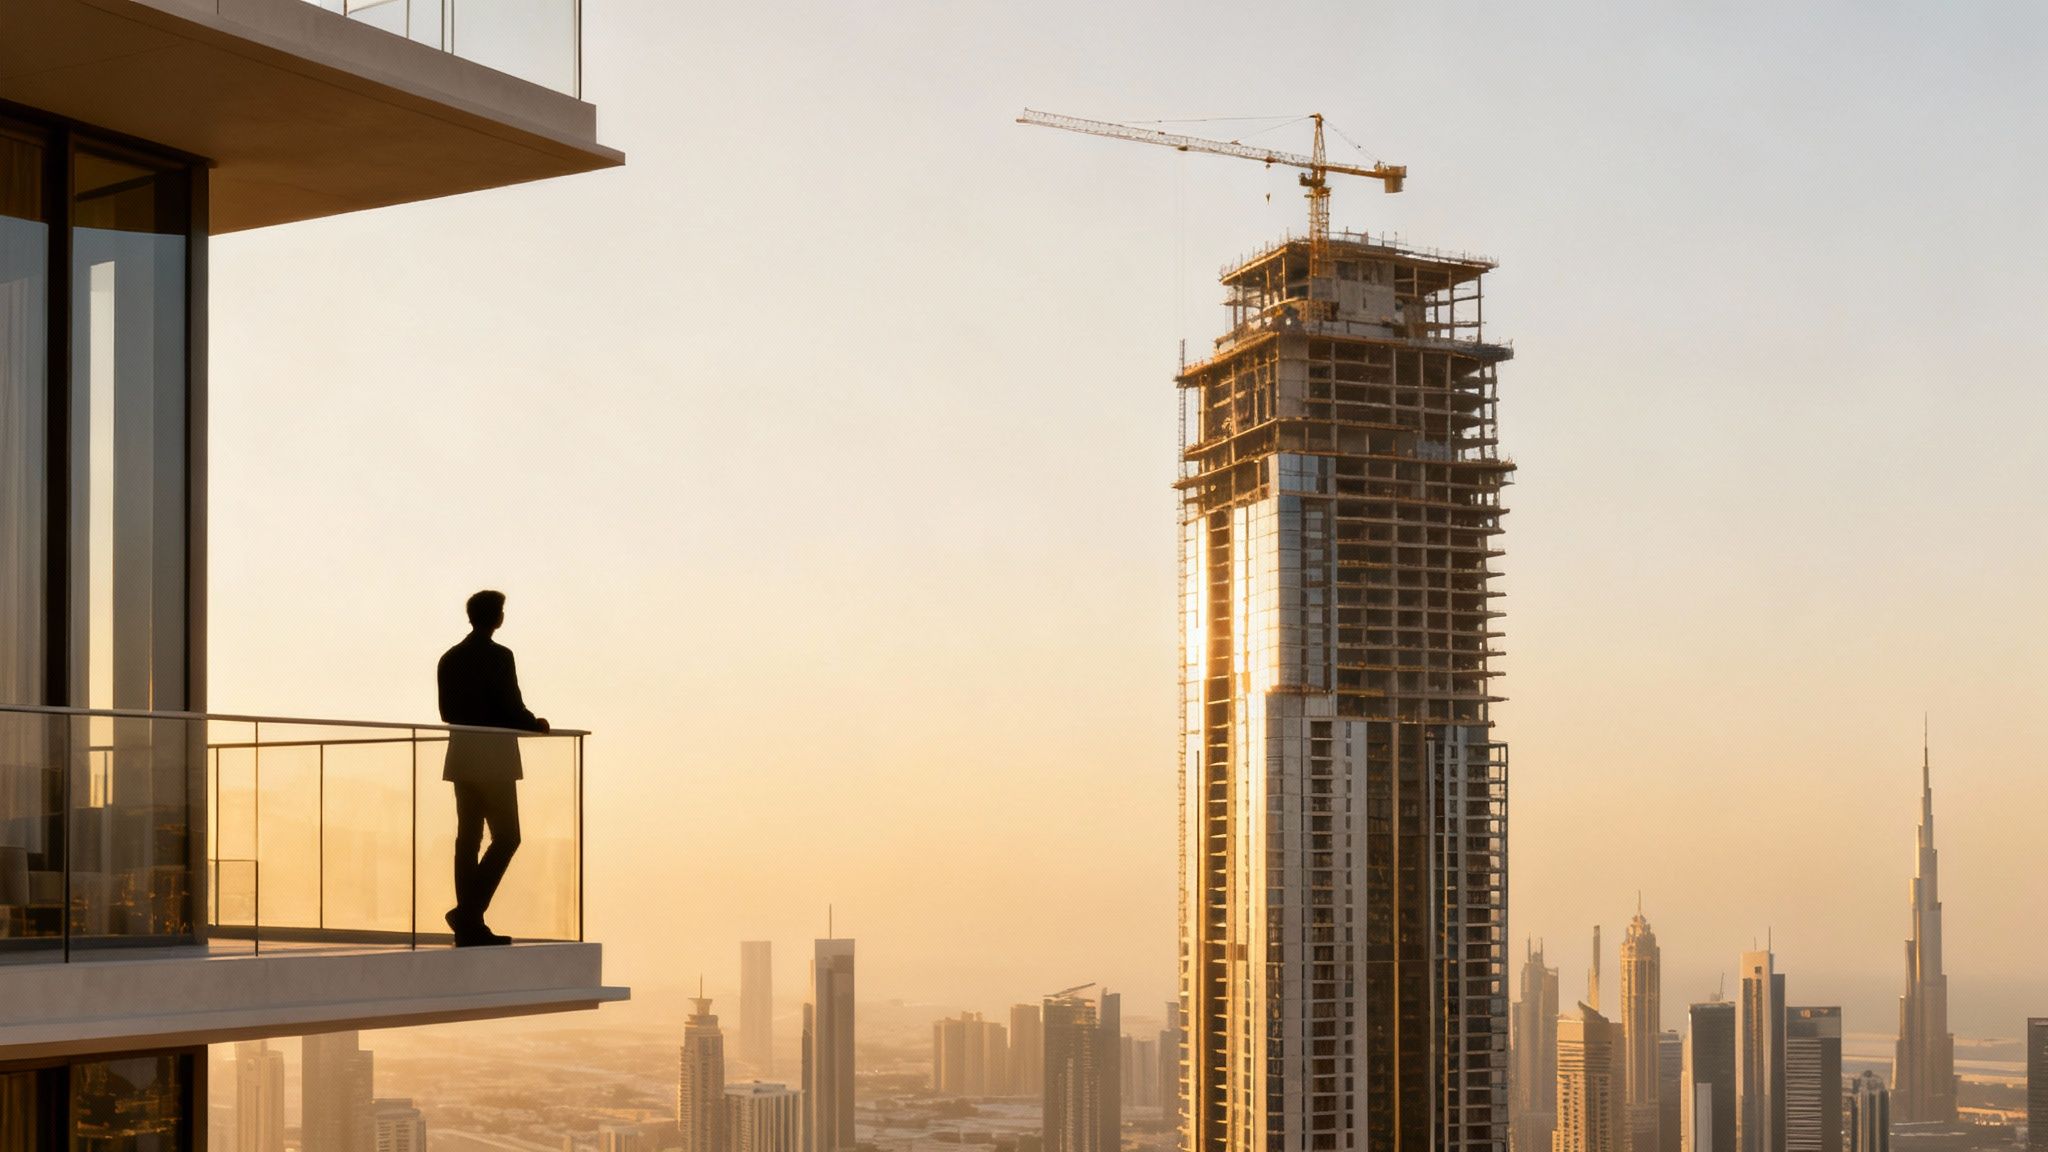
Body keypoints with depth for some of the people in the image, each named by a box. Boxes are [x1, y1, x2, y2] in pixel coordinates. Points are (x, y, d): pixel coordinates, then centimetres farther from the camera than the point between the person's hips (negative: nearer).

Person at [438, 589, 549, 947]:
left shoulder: (450, 659, 9)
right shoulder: (499, 656, -12)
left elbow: (447, 712, 14)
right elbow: (513, 710, -13)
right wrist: (537, 724, 6)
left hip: (462, 755, 7)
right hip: (494, 756, -7)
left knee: (468, 836, 8)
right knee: (506, 836, 0)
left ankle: (469, 925, 7)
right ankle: (469, 912, -12)